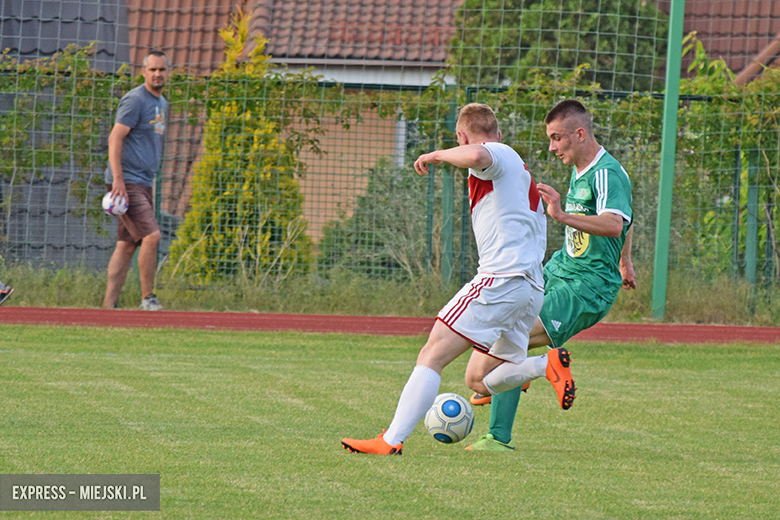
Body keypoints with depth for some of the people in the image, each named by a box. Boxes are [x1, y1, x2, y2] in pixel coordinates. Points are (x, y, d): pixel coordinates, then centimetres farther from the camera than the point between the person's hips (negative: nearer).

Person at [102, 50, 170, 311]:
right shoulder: (135, 100, -9)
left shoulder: (162, 103, 19)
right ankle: (148, 297, -8)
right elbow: (115, 139, -15)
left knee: (127, 245, 5)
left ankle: (109, 304, 5)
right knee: (151, 235, -17)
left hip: (144, 183, 9)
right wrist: (118, 179, -23)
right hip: (126, 182, -9)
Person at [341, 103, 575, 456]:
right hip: (532, 287, 9)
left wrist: (437, 155, -11)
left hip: (501, 279, -9)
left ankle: (391, 441, -21)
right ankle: (549, 364, -5)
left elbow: (477, 156, -28)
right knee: (478, 379, 14)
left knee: (431, 356, -12)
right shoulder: (522, 172, 29)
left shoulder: (499, 156, -1)